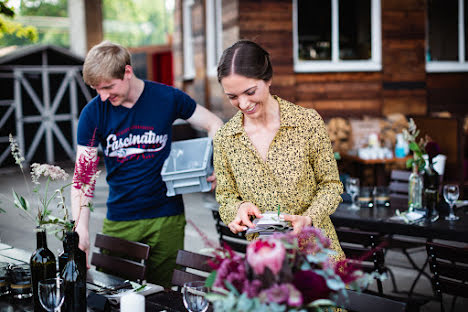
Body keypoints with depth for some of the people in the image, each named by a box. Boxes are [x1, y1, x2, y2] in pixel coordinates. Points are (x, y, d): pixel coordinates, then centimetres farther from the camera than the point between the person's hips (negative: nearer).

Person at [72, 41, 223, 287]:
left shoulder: (166, 98, -5)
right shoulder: (93, 113, -4)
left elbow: (214, 125, 6)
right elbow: (82, 174, -5)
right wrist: (81, 230, -16)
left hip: (167, 218, -1)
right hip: (119, 222, 1)